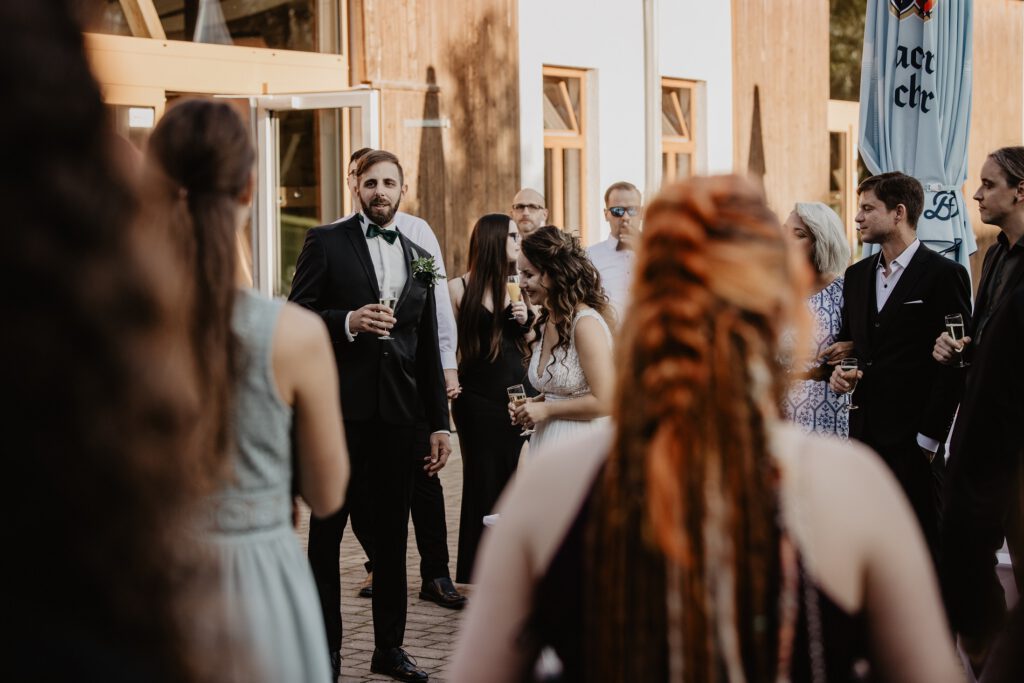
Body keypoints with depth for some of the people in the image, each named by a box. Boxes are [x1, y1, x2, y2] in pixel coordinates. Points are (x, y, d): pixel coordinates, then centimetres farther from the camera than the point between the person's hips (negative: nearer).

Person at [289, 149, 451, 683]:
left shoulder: (420, 259, 16)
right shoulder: (326, 242, 3)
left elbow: (429, 350, 16)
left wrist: (439, 423, 12)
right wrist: (348, 321, -20)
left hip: (399, 413, 4)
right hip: (341, 408, -4)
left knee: (392, 533, 11)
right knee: (327, 529, 5)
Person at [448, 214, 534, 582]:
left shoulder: (517, 287, 10)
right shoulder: (459, 288, -3)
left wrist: (527, 321, 0)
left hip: (517, 392, 4)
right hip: (478, 397, -4)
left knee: (514, 479, 5)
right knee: (483, 481, 3)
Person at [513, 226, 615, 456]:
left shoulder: (586, 323, -16)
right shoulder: (546, 322, 9)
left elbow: (603, 401, -20)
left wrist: (545, 410, -13)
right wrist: (533, 404, 1)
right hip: (546, 440, 7)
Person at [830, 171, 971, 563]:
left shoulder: (943, 274, -7)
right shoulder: (857, 275, 14)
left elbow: (954, 362, -9)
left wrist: (930, 437, -12)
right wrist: (840, 369, 0)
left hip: (914, 439, -6)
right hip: (864, 432, 6)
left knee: (921, 543, 1)